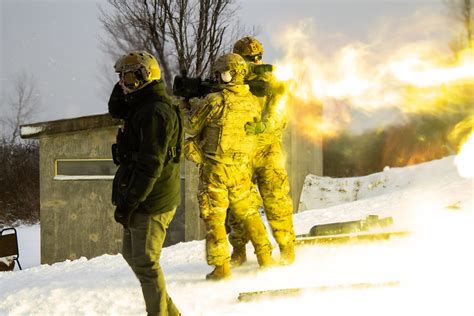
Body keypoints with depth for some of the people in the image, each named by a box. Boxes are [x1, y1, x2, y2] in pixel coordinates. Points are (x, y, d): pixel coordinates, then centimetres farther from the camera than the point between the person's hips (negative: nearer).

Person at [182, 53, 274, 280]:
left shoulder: (214, 101, -17)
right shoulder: (253, 102, 0)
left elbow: (192, 126, -7)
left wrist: (190, 108, 16)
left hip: (215, 168, -5)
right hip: (241, 168, 5)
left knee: (214, 216, 4)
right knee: (246, 211, 21)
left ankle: (221, 267, 2)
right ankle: (265, 257, 23)